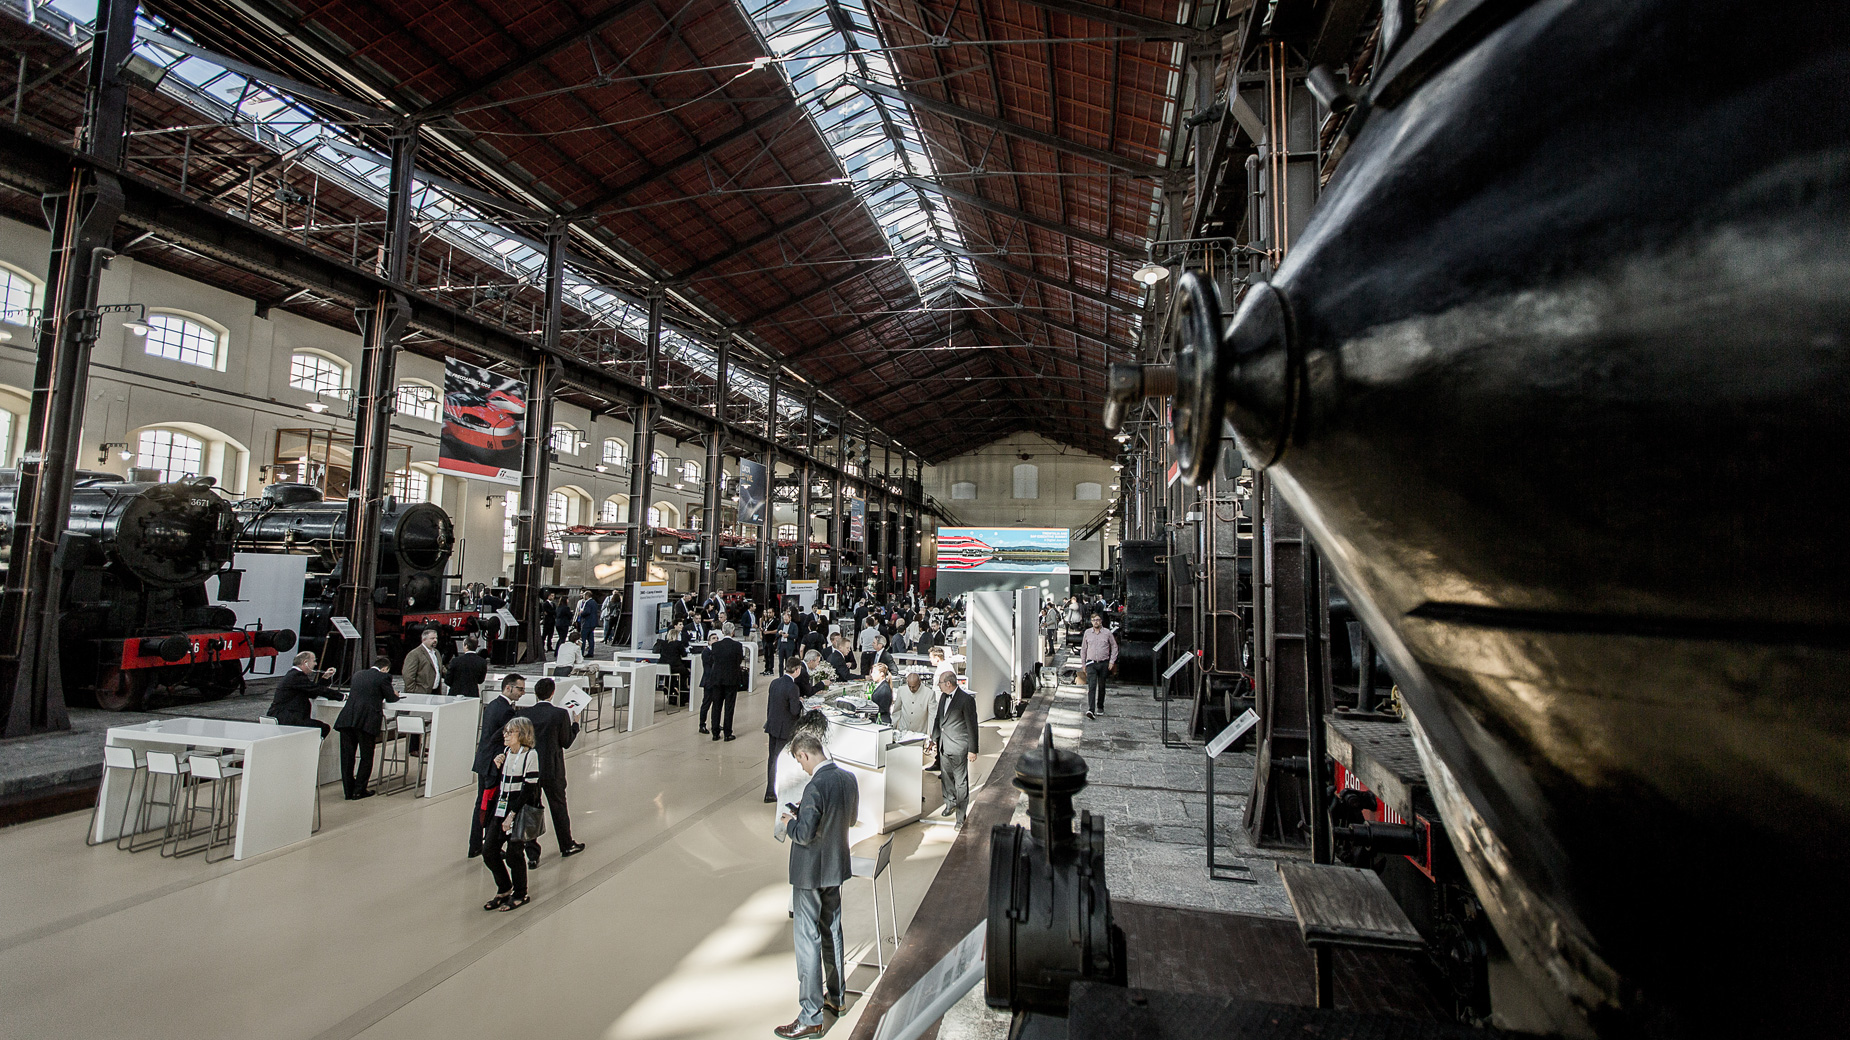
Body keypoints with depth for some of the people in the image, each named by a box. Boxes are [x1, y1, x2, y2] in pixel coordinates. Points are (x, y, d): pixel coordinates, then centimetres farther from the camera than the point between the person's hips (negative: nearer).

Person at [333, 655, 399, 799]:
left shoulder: (358, 675, 20)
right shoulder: (384, 677, 1)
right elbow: (390, 698, 9)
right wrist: (396, 695, 32)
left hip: (346, 719, 5)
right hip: (366, 721, -5)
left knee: (347, 756, 11)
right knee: (366, 757, 7)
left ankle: (349, 791, 16)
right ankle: (359, 791, 9)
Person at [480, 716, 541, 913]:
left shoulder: (530, 754, -13)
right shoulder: (505, 752, 8)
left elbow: (529, 789, -15)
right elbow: (497, 782, 16)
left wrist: (512, 814, -17)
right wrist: (496, 766, -3)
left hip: (520, 808, -7)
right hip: (500, 807, 7)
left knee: (513, 853, -1)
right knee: (488, 851, 5)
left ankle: (520, 895, 19)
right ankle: (504, 890, 26)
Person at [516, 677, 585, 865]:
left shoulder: (522, 714, -7)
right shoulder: (560, 714, -14)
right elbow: (566, 742, -4)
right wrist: (575, 724, 7)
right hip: (552, 770, -1)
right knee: (559, 807, 15)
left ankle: (532, 854, 12)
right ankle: (567, 846, 31)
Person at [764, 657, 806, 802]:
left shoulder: (774, 682, 2)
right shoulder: (792, 688, -22)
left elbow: (769, 704, 11)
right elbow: (795, 711, -19)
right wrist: (800, 701, 0)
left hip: (772, 726, 7)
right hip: (784, 729, -7)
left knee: (772, 758, 16)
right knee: (778, 760, 3)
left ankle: (770, 791, 25)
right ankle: (770, 793, 10)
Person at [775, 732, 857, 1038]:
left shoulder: (816, 787, -28)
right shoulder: (848, 778, -3)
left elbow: (804, 834, -27)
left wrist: (789, 822, -6)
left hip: (810, 873, -8)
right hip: (837, 867, 8)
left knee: (808, 941, 4)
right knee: (832, 931, 22)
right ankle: (836, 998, 37)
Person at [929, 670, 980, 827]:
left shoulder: (966, 699, -18)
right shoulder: (943, 696, 6)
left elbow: (972, 726, -14)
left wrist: (972, 750, -12)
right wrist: (934, 739, 20)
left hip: (958, 747, -8)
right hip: (944, 746, 8)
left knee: (961, 781, 1)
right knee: (946, 777, 21)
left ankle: (961, 815, 12)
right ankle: (951, 803, 42)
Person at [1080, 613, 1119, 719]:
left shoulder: (1107, 632, 1)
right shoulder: (1087, 632, 5)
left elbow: (1114, 647, 9)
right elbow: (1083, 649, 13)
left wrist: (1112, 661, 2)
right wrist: (1083, 663, 11)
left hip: (1104, 663, 0)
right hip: (1091, 663, 0)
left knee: (1101, 686, 10)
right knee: (1091, 686, -13)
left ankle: (1100, 707, 27)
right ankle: (1090, 710, -20)